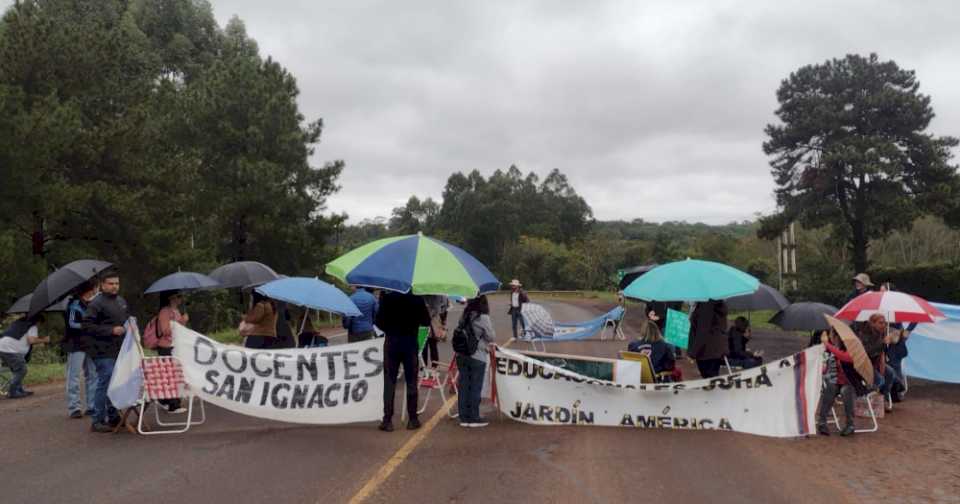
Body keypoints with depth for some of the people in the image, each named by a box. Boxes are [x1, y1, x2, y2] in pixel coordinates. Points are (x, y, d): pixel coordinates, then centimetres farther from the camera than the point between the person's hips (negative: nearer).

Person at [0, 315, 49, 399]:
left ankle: (19, 390, 23)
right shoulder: (32, 326, 0)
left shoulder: (19, 322, 25)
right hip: (11, 350, -9)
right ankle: (12, 392, -2)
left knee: (17, 370, 19)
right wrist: (43, 340, 4)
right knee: (21, 370, -1)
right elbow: (31, 340, -12)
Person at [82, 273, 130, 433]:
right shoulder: (96, 303, -10)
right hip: (104, 352, -8)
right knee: (105, 383, -8)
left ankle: (113, 416, 26)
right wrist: (111, 330, -20)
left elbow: (128, 320, 30)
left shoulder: (122, 301, 15)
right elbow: (87, 326, -17)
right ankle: (98, 421, 1)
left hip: (119, 350, 8)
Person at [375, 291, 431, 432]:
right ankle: (412, 419, 12)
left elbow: (379, 322, -5)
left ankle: (387, 420, 3)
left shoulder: (387, 298, -8)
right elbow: (426, 321, -2)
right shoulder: (417, 299, -7)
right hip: (410, 343, 0)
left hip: (391, 342, 0)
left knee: (389, 381, 5)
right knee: (411, 382, 10)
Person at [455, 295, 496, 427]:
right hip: (477, 357, -5)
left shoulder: (464, 316, 2)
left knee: (463, 386, 10)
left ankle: (464, 417, 16)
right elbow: (492, 338, -8)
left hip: (461, 355, 5)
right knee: (475, 387, 5)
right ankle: (474, 417, 13)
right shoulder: (483, 318, -14)